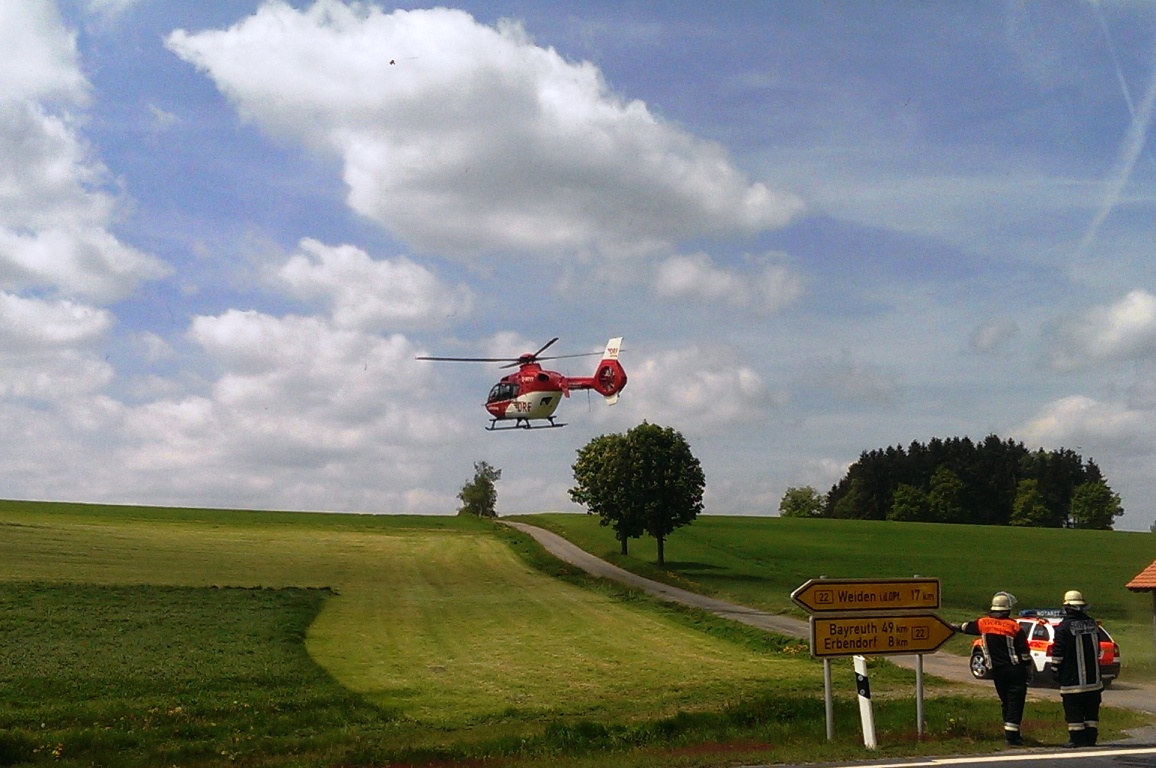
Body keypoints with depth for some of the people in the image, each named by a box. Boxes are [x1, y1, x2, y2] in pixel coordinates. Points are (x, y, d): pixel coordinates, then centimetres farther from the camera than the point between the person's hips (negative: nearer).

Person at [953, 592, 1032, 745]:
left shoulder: (983, 623, 0)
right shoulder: (1014, 626, -10)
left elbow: (967, 627, 20)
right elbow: (1025, 653, -8)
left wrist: (955, 626, 39)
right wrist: (1029, 673, 0)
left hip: (996, 670, 4)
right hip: (1014, 670, -4)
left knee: (1005, 701, 16)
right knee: (1015, 702, -2)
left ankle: (1011, 733, 20)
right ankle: (1012, 735, -8)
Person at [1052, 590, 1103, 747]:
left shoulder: (1064, 627, -12)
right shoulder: (1092, 624, 7)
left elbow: (1058, 653, -12)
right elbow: (1097, 649, 18)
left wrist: (1056, 671, -1)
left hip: (1072, 679, -6)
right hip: (1093, 678, 6)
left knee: (1074, 711, 0)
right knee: (1091, 710, 11)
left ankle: (1077, 738, -1)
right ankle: (1090, 738, 12)